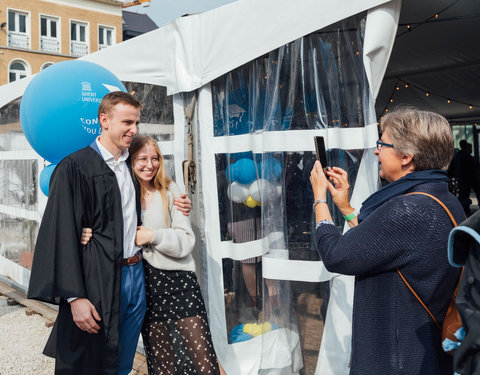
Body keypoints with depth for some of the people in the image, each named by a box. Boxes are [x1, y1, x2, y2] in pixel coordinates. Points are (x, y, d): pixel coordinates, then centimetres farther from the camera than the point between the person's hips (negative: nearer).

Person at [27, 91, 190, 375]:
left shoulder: (131, 167, 11)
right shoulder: (75, 167, -10)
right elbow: (62, 234, -14)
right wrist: (74, 297, -19)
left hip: (135, 275, 6)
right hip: (98, 281, -6)